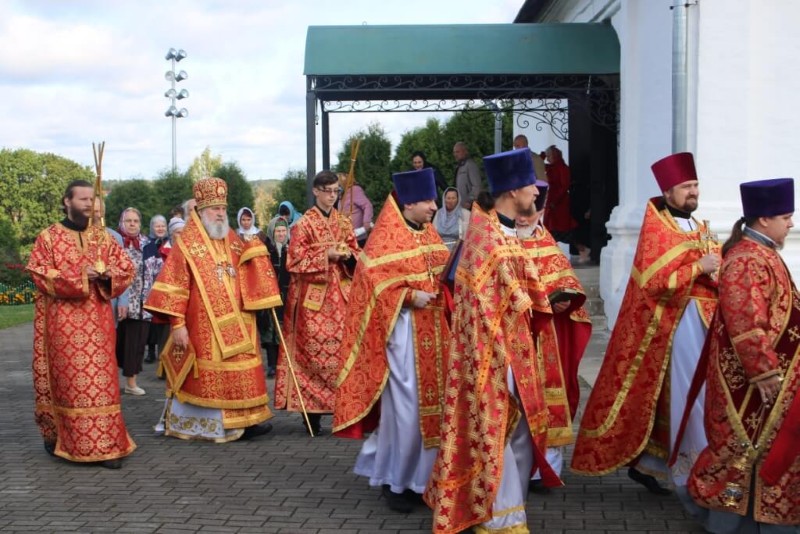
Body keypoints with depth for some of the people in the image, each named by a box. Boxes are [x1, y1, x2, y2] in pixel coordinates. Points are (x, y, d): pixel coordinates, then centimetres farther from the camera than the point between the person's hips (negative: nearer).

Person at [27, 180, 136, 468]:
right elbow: (39, 273, -7)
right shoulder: (48, 236, 1)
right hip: (63, 321, -3)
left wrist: (107, 274, -11)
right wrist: (80, 276, -17)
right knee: (67, 380, -1)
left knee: (100, 379, -1)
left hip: (97, 320, 3)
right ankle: (57, 435, 16)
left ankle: (105, 444, 0)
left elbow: (127, 268, 11)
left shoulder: (103, 236, 11)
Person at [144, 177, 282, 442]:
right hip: (201, 325, -5)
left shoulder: (233, 241, 12)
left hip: (234, 324, 6)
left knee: (238, 370, 4)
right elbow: (174, 286, -9)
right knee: (205, 376, 0)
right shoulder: (186, 243, -5)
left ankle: (243, 421, 8)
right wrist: (177, 324, -15)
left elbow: (248, 278, 15)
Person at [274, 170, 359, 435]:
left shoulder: (344, 223, 14)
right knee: (313, 350, -6)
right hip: (313, 295, -4)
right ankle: (312, 411, -1)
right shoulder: (304, 224, 1)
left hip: (341, 294, 4)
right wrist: (327, 255, -13)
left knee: (342, 347, -3)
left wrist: (348, 255, -5)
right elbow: (295, 260, -5)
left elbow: (356, 255, 18)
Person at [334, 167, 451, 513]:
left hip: (433, 332, 8)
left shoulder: (430, 235, 12)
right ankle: (394, 480, 10)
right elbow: (376, 282, -15)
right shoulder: (385, 238, -11)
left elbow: (444, 273, 20)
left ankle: (421, 475, 22)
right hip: (403, 332, -8)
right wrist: (409, 296, -22)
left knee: (431, 403, 10)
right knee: (404, 408, -4)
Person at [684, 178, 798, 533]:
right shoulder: (747, 260, -22)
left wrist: (770, 369, 23)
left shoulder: (759, 252, 12)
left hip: (763, 370, 10)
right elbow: (746, 326, -26)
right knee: (746, 442, 0)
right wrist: (766, 373, -24)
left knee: (756, 442, 17)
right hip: (751, 374, -10)